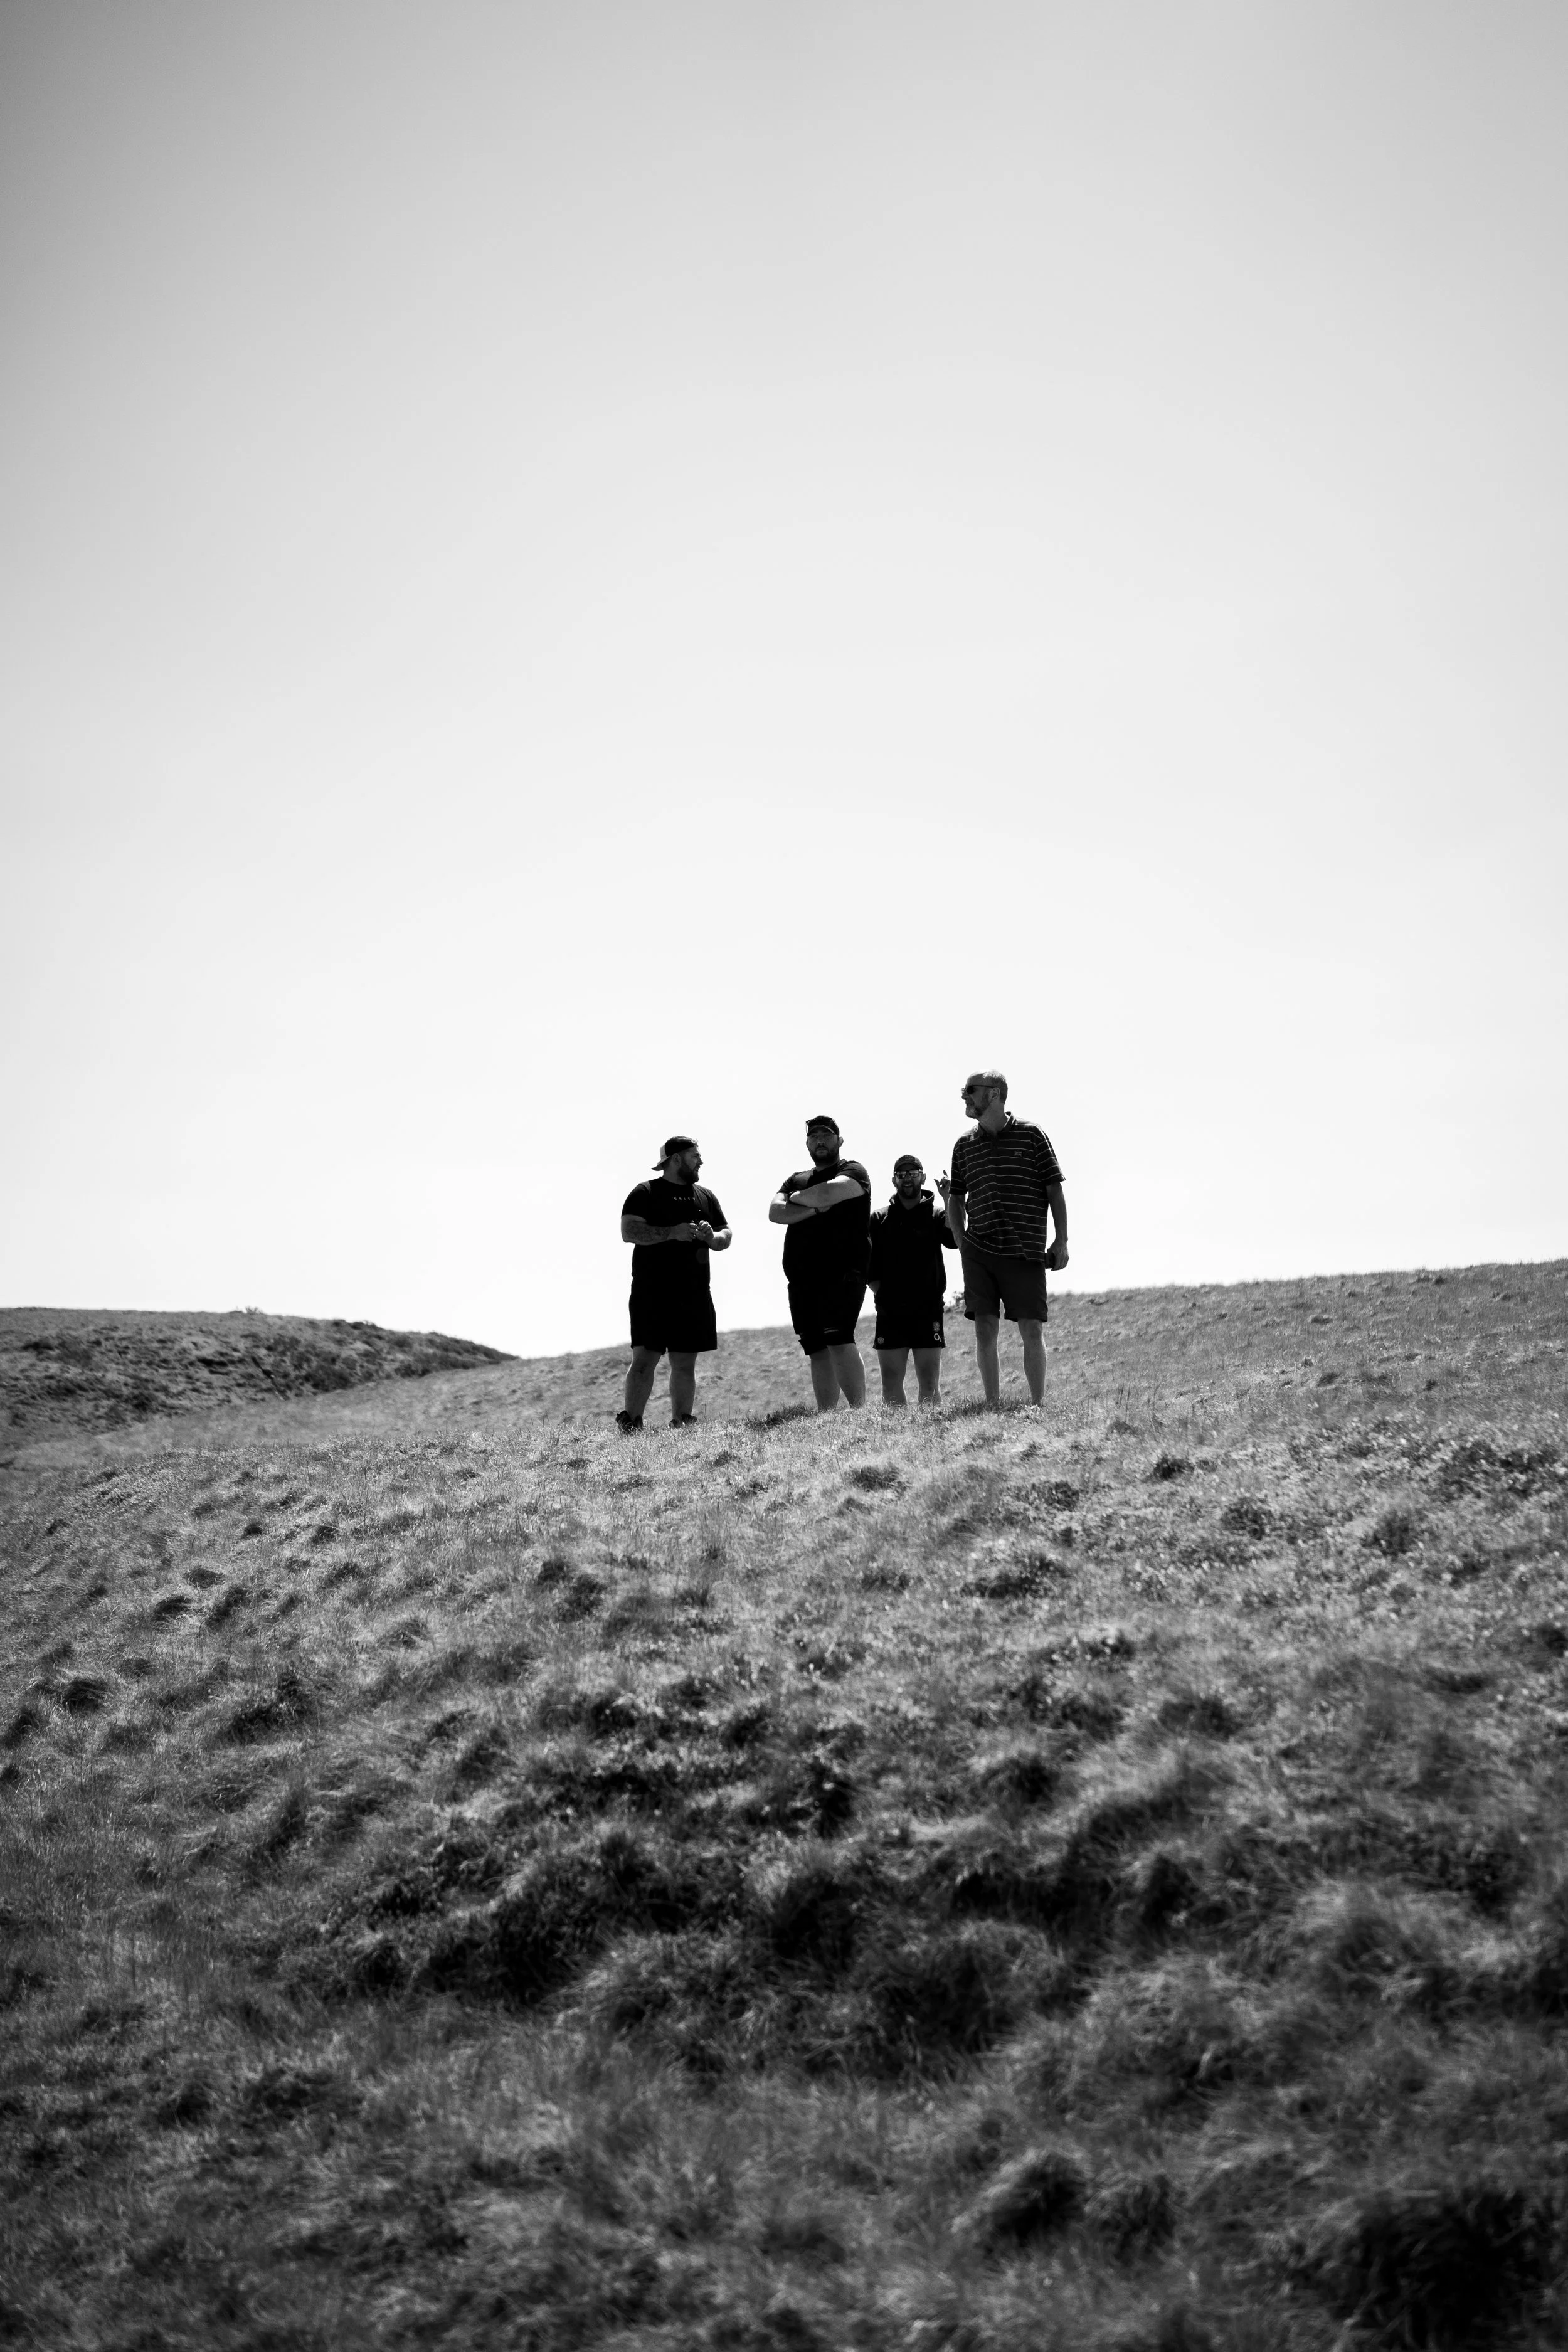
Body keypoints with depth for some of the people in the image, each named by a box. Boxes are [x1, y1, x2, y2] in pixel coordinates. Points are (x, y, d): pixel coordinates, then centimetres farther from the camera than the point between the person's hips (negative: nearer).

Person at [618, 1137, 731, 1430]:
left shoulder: (706, 1196, 18)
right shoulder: (645, 1193, 1)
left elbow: (726, 1236, 20)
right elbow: (628, 1231, -11)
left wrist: (711, 1237, -4)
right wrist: (673, 1232, -18)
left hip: (694, 1294, 5)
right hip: (652, 1292, -5)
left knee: (685, 1363, 5)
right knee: (644, 1359, -9)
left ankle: (682, 1423, 9)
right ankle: (630, 1423, -7)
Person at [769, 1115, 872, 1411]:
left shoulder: (852, 1171, 5)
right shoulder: (797, 1179, 22)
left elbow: (827, 1193, -16)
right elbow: (774, 1212, 5)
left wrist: (796, 1198, 3)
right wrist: (814, 1209, -7)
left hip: (842, 1273, -6)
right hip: (801, 1278, 6)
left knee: (838, 1340, -21)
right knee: (818, 1351, 4)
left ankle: (860, 1411, -21)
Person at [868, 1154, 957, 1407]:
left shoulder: (936, 1215, 5)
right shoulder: (878, 1219, 10)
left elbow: (955, 1240, -16)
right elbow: (868, 1265, 10)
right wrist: (882, 1293, 0)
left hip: (928, 1311, -2)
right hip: (890, 1313, 2)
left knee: (929, 1384, 0)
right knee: (891, 1383, 3)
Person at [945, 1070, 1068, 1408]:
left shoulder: (1032, 1135, 1)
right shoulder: (964, 1145, 12)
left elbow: (1054, 1189, 2)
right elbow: (956, 1197, 20)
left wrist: (1061, 1241, -3)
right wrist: (960, 1238, 6)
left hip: (1027, 1250, -3)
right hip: (978, 1251, 3)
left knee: (1032, 1330, -2)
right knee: (984, 1329, 0)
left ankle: (1039, 1405, 6)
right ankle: (993, 1405, 7)